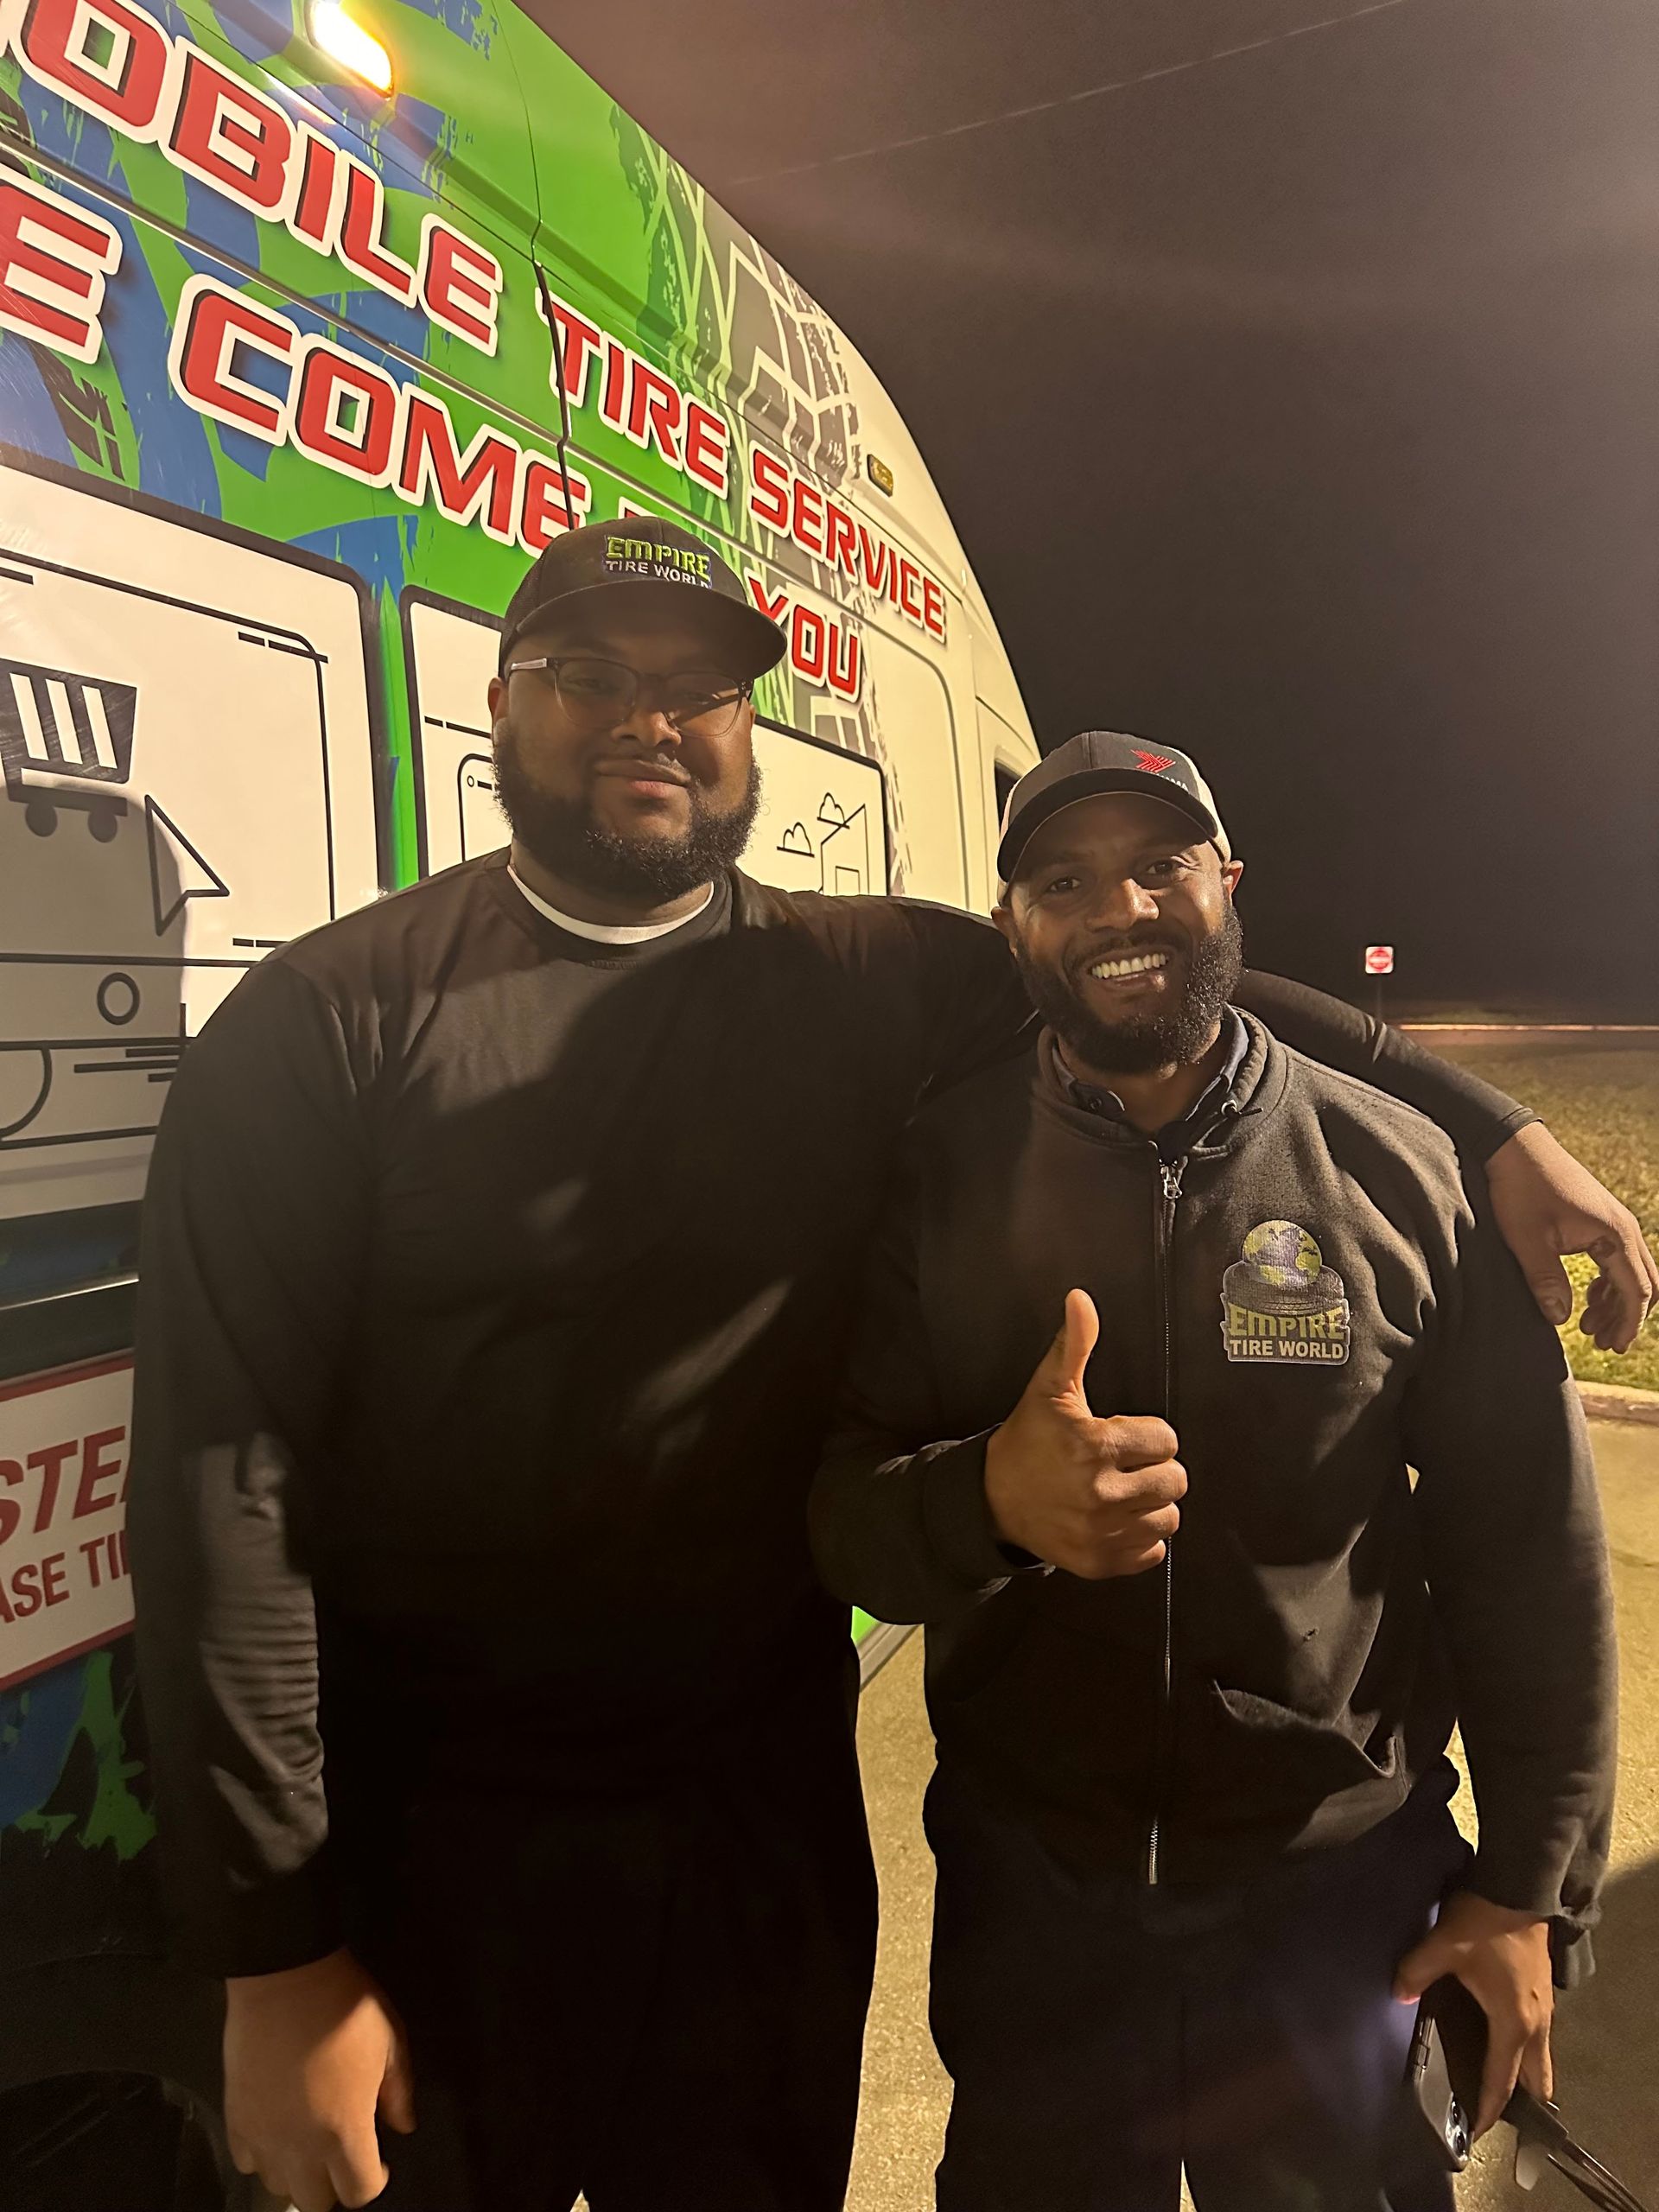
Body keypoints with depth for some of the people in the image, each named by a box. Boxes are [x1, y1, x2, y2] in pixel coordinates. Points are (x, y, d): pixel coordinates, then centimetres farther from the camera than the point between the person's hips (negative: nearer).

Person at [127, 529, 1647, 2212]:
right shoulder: (324, 1022, -10)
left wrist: (1491, 1129, 1)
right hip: (423, 1841, -2)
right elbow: (223, 1478, -14)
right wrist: (274, 1961, -14)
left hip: (767, 1806, 3)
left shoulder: (867, 985, -1)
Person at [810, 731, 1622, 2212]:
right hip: (1027, 1894, 1)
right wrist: (988, 1497, -31)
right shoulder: (940, 1178, -9)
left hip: (1344, 1892, 0)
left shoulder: (1403, 1174, -9)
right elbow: (838, 1518, -9)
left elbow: (1527, 1547, -3)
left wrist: (1531, 1889, 1)